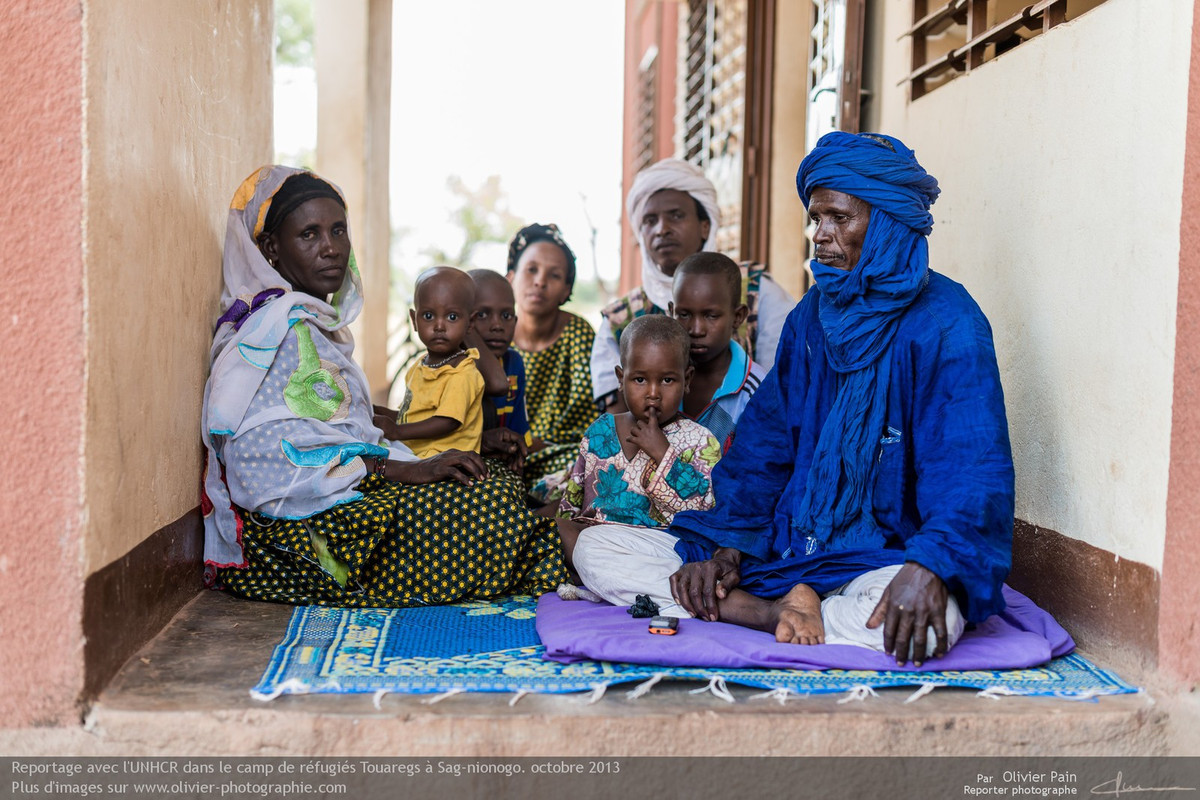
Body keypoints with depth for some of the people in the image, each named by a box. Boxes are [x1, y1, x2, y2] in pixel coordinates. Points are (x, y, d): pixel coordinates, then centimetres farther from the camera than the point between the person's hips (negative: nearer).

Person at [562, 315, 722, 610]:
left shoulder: (699, 441, 5)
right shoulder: (601, 432, 14)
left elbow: (707, 508, -10)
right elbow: (570, 501, 20)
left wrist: (661, 451, -12)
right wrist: (571, 538, -2)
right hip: (600, 541, 3)